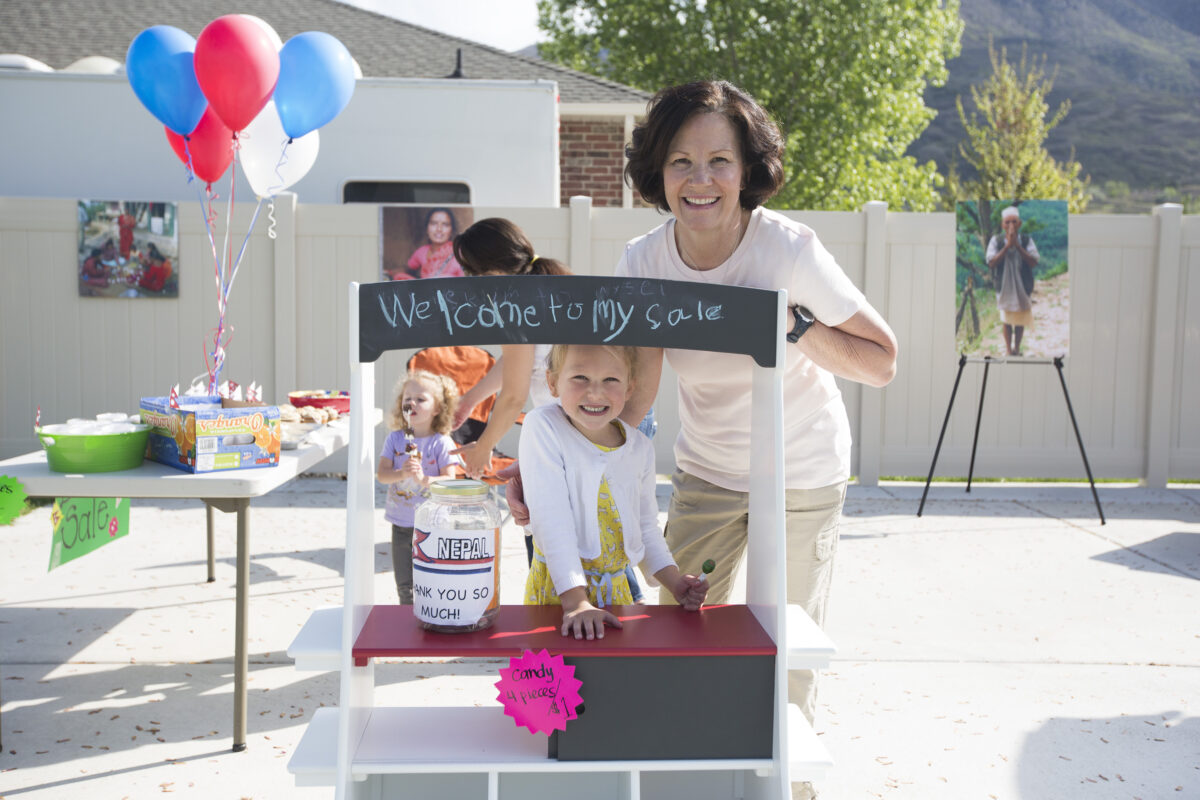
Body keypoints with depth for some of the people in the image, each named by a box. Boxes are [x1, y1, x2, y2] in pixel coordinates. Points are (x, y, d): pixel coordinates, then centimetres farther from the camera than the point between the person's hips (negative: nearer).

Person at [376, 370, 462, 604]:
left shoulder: (442, 443, -8)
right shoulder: (395, 439, 2)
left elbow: (448, 481, -13)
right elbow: (382, 474, -4)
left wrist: (424, 479, -29)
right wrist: (401, 473, -24)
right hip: (401, 524, 4)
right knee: (404, 585, 14)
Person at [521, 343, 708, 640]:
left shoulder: (640, 448, 2)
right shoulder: (544, 426, -14)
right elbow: (551, 520, -20)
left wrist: (675, 583, -2)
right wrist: (575, 601, -26)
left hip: (616, 589, 4)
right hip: (557, 590, -4)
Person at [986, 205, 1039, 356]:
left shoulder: (1027, 241, -5)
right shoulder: (996, 241, -6)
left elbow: (1033, 262, -14)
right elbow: (991, 263, -14)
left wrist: (1017, 245, -20)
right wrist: (1007, 246, -20)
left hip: (1023, 286, 1)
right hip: (1004, 286, -1)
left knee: (1021, 320, 10)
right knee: (1007, 321, 7)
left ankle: (1017, 347, 28)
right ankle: (1008, 349, 21)